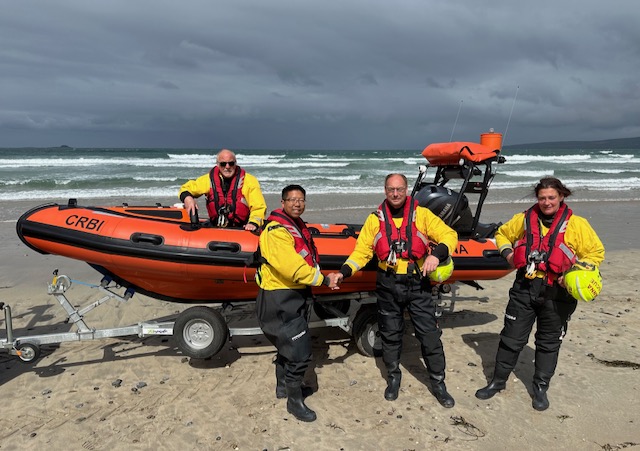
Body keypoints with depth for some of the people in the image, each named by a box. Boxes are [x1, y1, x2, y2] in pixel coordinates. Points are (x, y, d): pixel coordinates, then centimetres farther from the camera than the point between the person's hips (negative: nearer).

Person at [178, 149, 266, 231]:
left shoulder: (250, 181, -3)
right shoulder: (209, 179, 5)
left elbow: (259, 207, -4)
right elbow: (187, 188, 15)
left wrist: (253, 223, -23)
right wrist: (187, 197, -9)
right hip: (214, 229, 3)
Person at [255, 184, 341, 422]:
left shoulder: (298, 226, 11)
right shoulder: (277, 230, -20)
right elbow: (291, 267, -28)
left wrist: (320, 276, 7)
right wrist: (323, 280, -20)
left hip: (294, 295, 10)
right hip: (280, 299, -10)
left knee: (288, 344, 24)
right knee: (300, 351, -5)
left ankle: (283, 386, 43)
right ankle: (294, 401, 12)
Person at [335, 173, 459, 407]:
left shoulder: (422, 214, -2)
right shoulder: (375, 219, 2)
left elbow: (449, 235, -5)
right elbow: (361, 251, 2)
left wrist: (436, 254, -25)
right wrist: (343, 272, -12)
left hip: (418, 284, -1)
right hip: (388, 285, 1)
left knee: (430, 335, 4)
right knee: (390, 335, 13)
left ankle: (438, 383, 23)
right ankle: (393, 377, 35)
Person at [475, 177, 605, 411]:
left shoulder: (576, 224, -1)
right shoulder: (525, 219, 6)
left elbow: (596, 252, 2)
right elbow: (502, 233, 21)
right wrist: (507, 252, 2)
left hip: (557, 293, -1)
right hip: (525, 288, 2)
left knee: (549, 343, 13)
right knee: (511, 337, 7)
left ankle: (540, 388, 30)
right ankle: (498, 381, 24)